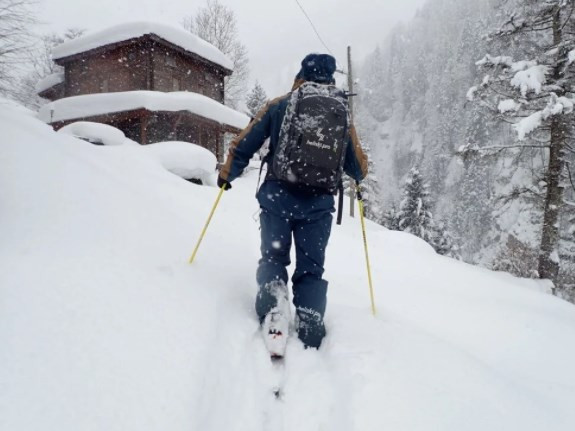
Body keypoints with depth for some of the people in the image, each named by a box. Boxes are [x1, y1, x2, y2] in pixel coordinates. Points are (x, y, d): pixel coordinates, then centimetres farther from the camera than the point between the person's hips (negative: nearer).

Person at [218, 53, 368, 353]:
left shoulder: (279, 106, 5)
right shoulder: (340, 114, 10)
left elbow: (244, 144, 4)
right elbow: (358, 167, 17)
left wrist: (226, 175, 19)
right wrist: (359, 177, 40)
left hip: (277, 197, -1)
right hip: (318, 203, 1)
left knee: (273, 256, 14)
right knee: (311, 267, 10)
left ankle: (272, 293, -12)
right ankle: (310, 324, 0)